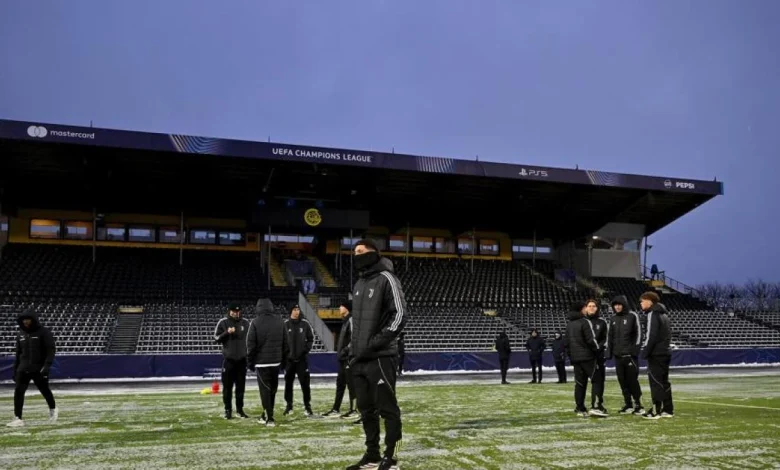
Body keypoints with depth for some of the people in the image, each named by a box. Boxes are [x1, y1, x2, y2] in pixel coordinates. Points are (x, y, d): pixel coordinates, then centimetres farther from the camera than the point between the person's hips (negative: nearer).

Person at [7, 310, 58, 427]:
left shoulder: (43, 332, -6)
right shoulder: (20, 334, 11)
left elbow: (51, 350, -12)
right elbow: (18, 353, 18)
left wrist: (47, 365, -22)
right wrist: (15, 370, 15)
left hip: (39, 368, -4)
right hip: (23, 368, 4)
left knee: (45, 390, 8)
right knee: (18, 391, -8)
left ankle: (53, 409, 33)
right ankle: (18, 419, -5)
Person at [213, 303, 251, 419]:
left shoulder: (245, 323, 5)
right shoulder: (223, 322, -2)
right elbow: (216, 338, -3)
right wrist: (227, 333, -19)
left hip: (242, 359, 2)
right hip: (228, 359, -2)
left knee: (241, 386, 6)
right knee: (227, 386, 0)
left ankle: (240, 409, 15)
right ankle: (228, 410, 8)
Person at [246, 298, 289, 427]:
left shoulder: (255, 322, -8)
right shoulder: (280, 321, 4)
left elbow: (251, 344, -8)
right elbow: (285, 342, 7)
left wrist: (250, 362, 2)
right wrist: (283, 360, 13)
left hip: (262, 362, -4)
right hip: (276, 361, 4)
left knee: (265, 389, 0)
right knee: (272, 389, 15)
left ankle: (269, 418, -2)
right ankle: (267, 415, 24)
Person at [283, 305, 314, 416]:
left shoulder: (305, 324, 1)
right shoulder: (285, 324, -3)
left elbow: (311, 338, 8)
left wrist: (306, 349, -3)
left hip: (302, 358, 0)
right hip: (288, 358, 0)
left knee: (305, 382, -1)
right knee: (288, 382, 7)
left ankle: (307, 405, 8)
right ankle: (289, 405, 19)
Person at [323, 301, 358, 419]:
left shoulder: (351, 319, -11)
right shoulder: (345, 320, 18)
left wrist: (345, 350, -17)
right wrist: (340, 351, 16)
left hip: (349, 357, -10)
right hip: (343, 357, 10)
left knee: (351, 383, -4)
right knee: (340, 383, 11)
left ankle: (353, 409, 2)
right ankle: (336, 409, 16)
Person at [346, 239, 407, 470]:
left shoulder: (386, 278, -6)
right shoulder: (359, 284, 19)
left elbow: (400, 315, -14)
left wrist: (375, 343, -18)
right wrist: (354, 349, 15)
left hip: (381, 357, -8)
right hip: (360, 359, 8)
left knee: (387, 408, -3)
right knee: (366, 408, 12)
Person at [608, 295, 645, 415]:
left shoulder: (632, 316, -2)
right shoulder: (613, 319, 14)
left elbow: (638, 333, -6)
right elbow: (611, 336, 17)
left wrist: (635, 349, -13)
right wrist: (610, 351, 11)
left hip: (630, 354, -5)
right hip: (618, 355, 5)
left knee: (633, 380, -5)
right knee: (622, 381, 6)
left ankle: (638, 404, 3)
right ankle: (628, 404, 12)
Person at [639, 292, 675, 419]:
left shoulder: (653, 314, -10)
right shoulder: (663, 314, 18)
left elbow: (652, 336, -18)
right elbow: (666, 334, 18)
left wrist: (646, 352, -16)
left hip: (656, 353, -9)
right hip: (665, 352, 9)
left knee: (656, 381, -7)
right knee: (664, 381, 12)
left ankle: (656, 410, -6)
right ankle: (668, 409, 14)